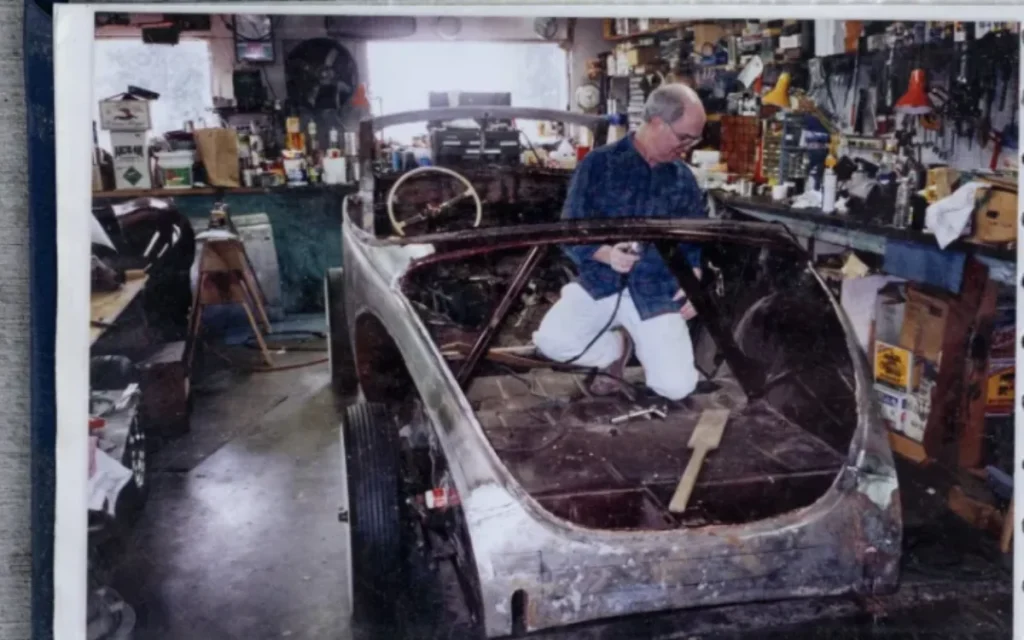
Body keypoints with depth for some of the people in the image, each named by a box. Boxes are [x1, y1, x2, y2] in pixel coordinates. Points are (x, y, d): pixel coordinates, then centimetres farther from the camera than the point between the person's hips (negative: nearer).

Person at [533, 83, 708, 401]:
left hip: (657, 294, 1)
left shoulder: (684, 178, 8)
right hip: (600, 283, -1)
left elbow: (698, 238, 18)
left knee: (677, 387, -16)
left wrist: (695, 280, -2)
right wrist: (606, 254, -25)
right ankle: (617, 348, 6)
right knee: (551, 341, -26)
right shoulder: (599, 164, -4)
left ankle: (642, 346, 19)